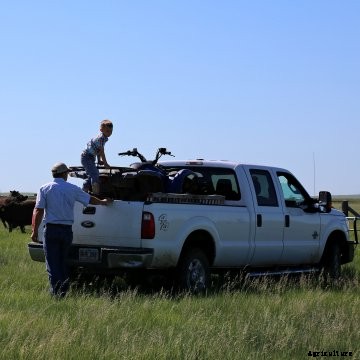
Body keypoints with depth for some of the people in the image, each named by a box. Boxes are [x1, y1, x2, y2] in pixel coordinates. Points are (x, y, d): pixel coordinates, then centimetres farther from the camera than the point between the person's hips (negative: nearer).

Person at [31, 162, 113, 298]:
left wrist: (35, 231, -5)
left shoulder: (45, 189, -2)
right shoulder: (73, 189, 5)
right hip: (67, 230, 2)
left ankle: (56, 293, -9)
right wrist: (103, 202, 39)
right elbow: (90, 199, 19)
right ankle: (64, 291, 15)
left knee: (52, 264, -2)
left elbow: (38, 211, -7)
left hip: (51, 229, -2)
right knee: (63, 262, 14)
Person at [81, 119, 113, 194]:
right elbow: (102, 152, -20)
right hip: (87, 157, -11)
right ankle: (96, 194, -14)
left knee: (91, 176, 16)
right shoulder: (101, 138, -23)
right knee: (95, 174, -14)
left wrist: (99, 161, 17)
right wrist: (105, 163, -11)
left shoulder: (104, 137, 7)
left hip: (90, 157, 11)